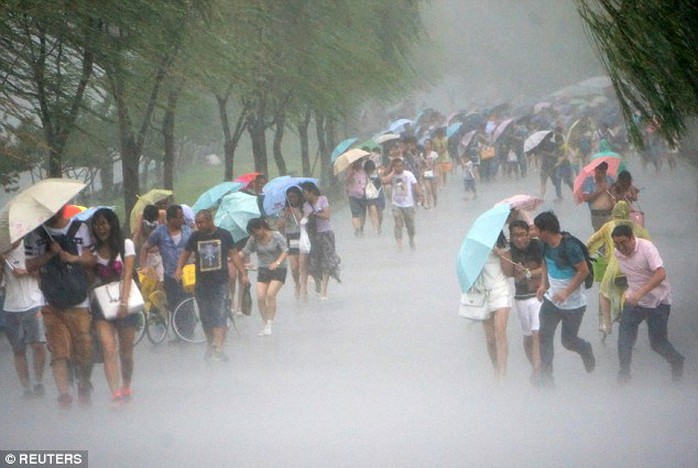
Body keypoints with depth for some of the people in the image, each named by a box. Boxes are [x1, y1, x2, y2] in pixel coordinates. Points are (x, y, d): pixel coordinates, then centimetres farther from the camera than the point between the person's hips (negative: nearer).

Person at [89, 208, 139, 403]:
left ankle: (126, 388, 32)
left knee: (126, 353, 8)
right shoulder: (92, 250, 8)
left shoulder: (125, 245, 0)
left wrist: (123, 302, -20)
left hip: (124, 304, -1)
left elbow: (127, 275, -10)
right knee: (109, 351, -16)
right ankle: (115, 393, -24)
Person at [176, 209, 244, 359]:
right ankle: (210, 346, 23)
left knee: (219, 316, -14)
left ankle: (218, 349, -20)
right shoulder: (195, 237, 5)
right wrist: (179, 268, -7)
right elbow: (185, 254, 12)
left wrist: (243, 274, 1)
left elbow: (234, 254, 6)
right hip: (202, 283, 3)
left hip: (220, 283, -3)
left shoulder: (224, 235, 0)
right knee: (205, 318, 8)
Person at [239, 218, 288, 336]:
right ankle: (266, 324, 5)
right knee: (260, 297, -8)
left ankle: (269, 325, -16)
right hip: (263, 270, 5)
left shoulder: (276, 236, -10)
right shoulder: (253, 240, 2)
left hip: (278, 269, -5)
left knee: (270, 294, -20)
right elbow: (244, 252, 1)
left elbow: (285, 251, -15)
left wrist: (277, 262, -31)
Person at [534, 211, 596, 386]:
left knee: (569, 341, 5)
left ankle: (586, 351, 38)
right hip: (551, 299, 6)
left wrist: (566, 292, -25)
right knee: (544, 336, -5)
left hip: (573, 304, -6)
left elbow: (583, 271, -22)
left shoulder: (569, 247, -25)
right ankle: (546, 375, 1)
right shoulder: (546, 245, -2)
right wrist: (543, 284, 2)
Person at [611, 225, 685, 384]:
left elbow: (661, 274, -32)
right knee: (625, 336, -11)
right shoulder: (617, 253, -3)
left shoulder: (646, 248, -23)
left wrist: (640, 292, -40)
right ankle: (624, 372, -2)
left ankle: (677, 363, 27)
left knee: (658, 341, 0)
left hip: (658, 300, -5)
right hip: (634, 299, 5)